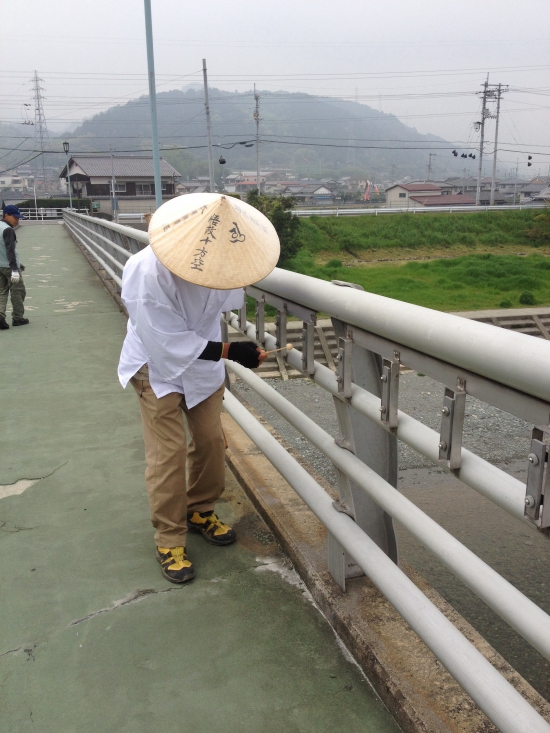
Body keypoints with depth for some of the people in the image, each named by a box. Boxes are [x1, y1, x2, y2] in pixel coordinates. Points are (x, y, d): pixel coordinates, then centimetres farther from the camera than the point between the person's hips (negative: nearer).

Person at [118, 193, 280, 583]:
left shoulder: (217, 258, -17)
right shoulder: (147, 273, -34)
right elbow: (171, 345, -29)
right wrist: (230, 351, -30)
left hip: (204, 359, 6)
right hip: (158, 366, -5)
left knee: (211, 440, 9)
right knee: (168, 453, -6)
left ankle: (201, 511, 32)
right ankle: (169, 539, 11)